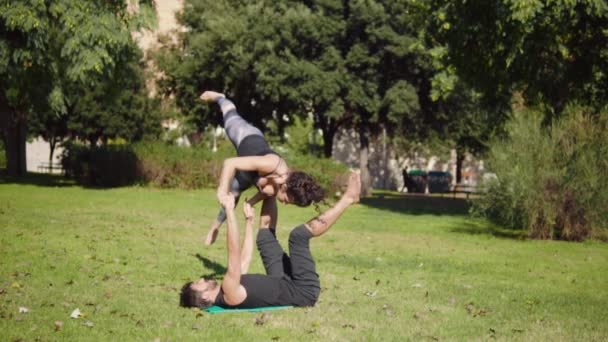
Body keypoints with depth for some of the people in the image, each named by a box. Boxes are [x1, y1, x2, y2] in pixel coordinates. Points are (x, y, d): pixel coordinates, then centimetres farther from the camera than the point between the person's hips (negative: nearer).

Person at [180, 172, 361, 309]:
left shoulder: (224, 293, -2)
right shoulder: (230, 294, -30)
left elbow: (243, 260, 12)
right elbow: (234, 255, -38)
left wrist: (249, 221, 18)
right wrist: (230, 211, -36)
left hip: (284, 283, 9)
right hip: (303, 291, -9)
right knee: (299, 235, -20)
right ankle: (348, 197, -7)